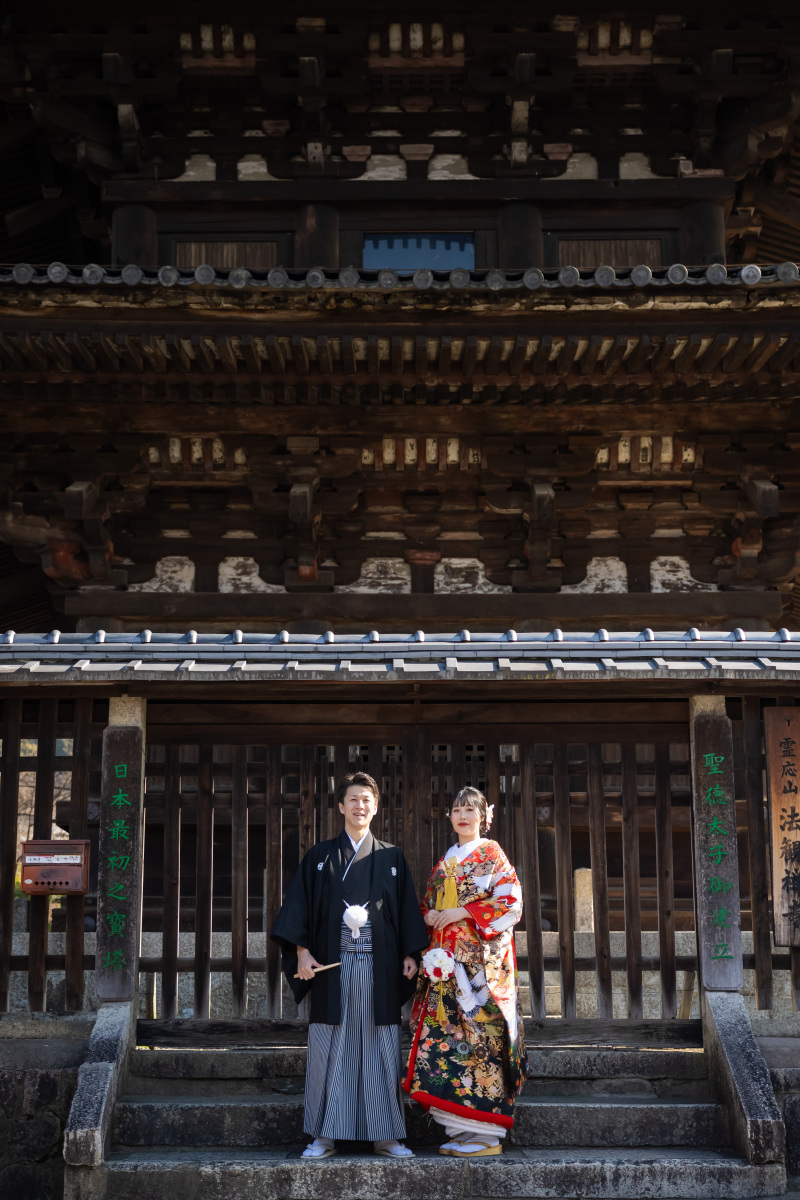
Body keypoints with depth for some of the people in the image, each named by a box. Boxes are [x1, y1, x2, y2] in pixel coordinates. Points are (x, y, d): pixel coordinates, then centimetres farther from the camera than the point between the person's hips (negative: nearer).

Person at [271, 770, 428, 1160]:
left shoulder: (391, 858, 11)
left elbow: (407, 909, 10)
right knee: (329, 1050, 0)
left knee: (381, 1050, 1)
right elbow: (299, 906, 4)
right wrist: (301, 951, -8)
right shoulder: (319, 857, 9)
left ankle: (385, 1135, 9)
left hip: (379, 967, 1)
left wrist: (410, 954, 0)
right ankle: (325, 1136, 7)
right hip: (332, 966, 0)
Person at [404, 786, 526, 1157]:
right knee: (445, 1032, 1)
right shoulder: (446, 860, 19)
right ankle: (461, 1130, 7)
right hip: (447, 958, 6)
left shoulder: (492, 855, 1)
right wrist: (429, 915, 1)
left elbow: (511, 903, -8)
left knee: (479, 1032, -10)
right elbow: (428, 903, 24)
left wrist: (463, 912, -12)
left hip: (481, 957, -6)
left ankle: (486, 1134, -5)